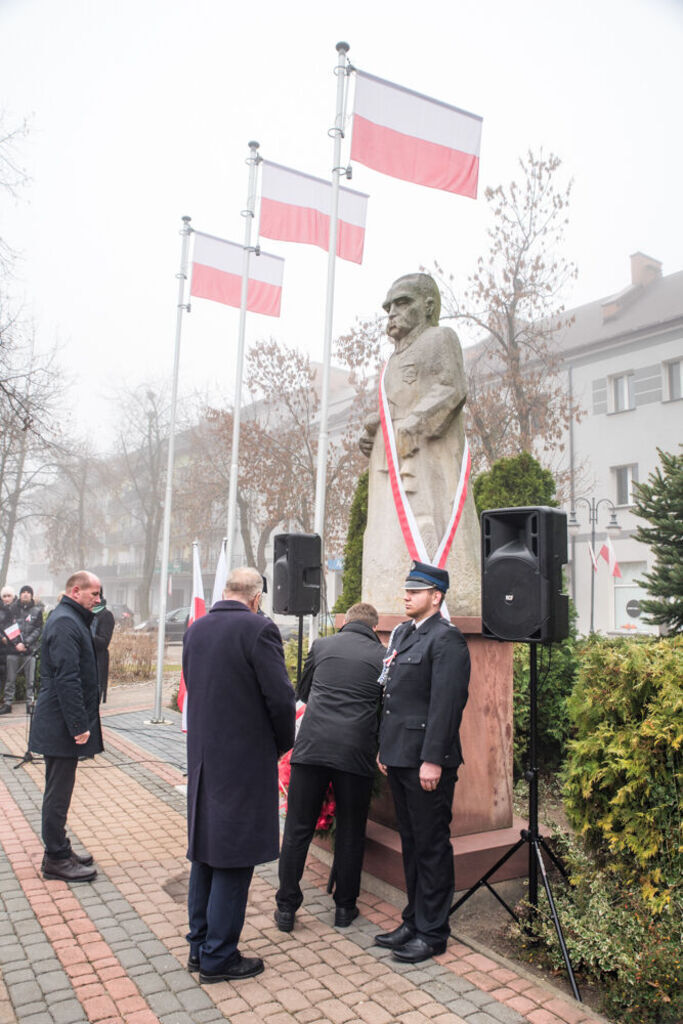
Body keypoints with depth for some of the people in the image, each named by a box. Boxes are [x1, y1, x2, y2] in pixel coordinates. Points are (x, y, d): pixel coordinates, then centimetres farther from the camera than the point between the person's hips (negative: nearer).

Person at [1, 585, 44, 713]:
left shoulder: (37, 611, 6)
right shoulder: (13, 610, 8)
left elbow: (38, 630, 0)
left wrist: (25, 643, -12)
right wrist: (16, 643, -9)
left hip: (30, 650, -1)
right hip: (13, 650, 1)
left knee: (30, 681, 2)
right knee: (10, 680, 5)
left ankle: (30, 703, 8)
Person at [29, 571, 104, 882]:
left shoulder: (71, 619, 14)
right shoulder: (65, 623, -20)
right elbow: (67, 679, -26)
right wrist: (79, 725, -24)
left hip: (62, 724, 10)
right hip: (61, 725, -10)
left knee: (59, 791, 18)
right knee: (58, 793, 2)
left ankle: (58, 850, 30)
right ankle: (56, 860, 13)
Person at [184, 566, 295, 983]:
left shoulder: (195, 630, 4)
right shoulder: (259, 629, -17)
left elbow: (194, 688, 10)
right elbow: (280, 697, -19)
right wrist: (283, 743, -1)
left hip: (202, 757, 7)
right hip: (245, 759, -7)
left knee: (205, 853, 19)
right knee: (234, 858, 5)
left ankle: (199, 946, 31)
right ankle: (219, 957, 17)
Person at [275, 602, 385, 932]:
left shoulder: (322, 645, 9)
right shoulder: (383, 657, 5)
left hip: (311, 746, 1)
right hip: (356, 752, 0)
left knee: (297, 830, 10)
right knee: (350, 833, 14)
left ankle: (286, 907, 17)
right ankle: (345, 907, 25)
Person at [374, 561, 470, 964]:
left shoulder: (446, 638, -13)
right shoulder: (402, 633, 14)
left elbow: (446, 703, -19)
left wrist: (432, 760, -21)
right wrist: (384, 747, 17)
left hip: (427, 762, -9)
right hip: (399, 757, 9)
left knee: (431, 846, 5)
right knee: (411, 844, 19)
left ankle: (433, 932, 19)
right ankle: (414, 922, 32)